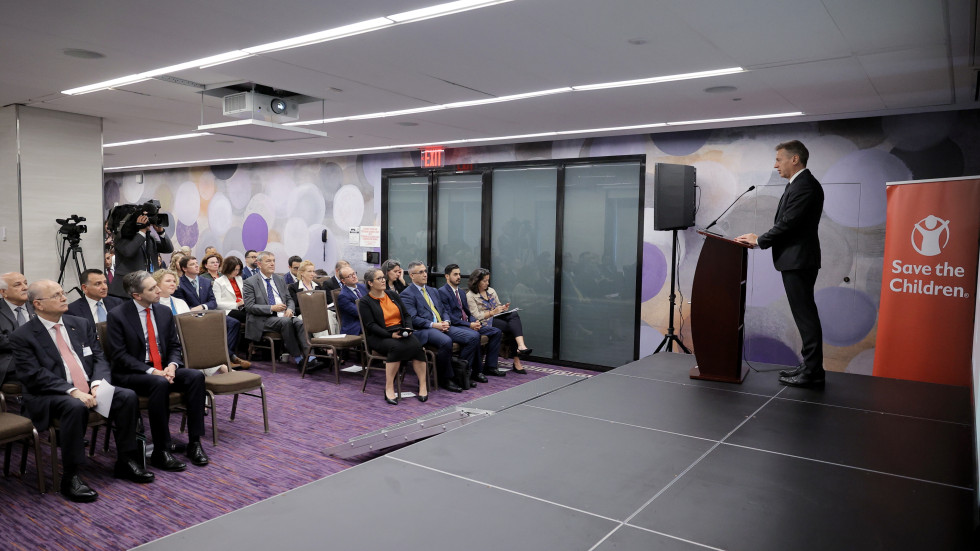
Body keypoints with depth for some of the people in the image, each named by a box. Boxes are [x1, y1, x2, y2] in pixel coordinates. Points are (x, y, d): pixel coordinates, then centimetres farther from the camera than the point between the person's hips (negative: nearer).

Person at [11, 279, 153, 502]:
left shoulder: (81, 324, 13)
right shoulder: (23, 336, -2)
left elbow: (99, 358, 9)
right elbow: (34, 375, -13)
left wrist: (98, 383, -13)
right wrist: (73, 391, -25)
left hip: (90, 389, 5)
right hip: (49, 396, -5)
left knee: (128, 396, -19)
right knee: (75, 406, -37)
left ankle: (125, 461, -6)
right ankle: (70, 478, -24)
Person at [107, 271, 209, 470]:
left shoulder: (165, 312, 9)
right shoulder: (117, 315, -7)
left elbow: (174, 346, 13)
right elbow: (119, 355, -11)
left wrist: (172, 365, -10)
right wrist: (151, 371, -21)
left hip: (164, 369, 5)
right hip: (132, 374, -5)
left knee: (196, 376, -23)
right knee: (160, 384, -37)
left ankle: (194, 442, -19)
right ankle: (161, 452, -27)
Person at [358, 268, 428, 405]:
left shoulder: (393, 295, 16)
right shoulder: (365, 302, 1)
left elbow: (406, 315, 16)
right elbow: (371, 325, -9)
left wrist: (408, 328, -6)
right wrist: (390, 334, -22)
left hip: (401, 333, 4)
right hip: (379, 337, -4)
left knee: (416, 345, -28)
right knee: (396, 347, -37)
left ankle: (423, 385, -26)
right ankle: (389, 388, -31)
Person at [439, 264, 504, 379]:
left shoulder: (461, 292, 22)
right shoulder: (442, 292, -6)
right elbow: (448, 316, -14)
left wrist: (474, 322, -2)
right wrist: (469, 325, -18)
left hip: (467, 324, 9)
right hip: (454, 326, -9)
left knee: (496, 332, -3)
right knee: (474, 335, -36)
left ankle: (490, 366, -1)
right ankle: (477, 370, -22)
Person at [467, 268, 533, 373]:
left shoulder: (491, 291, 19)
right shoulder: (470, 296, -2)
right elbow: (476, 316, -10)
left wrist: (503, 308, -2)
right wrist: (492, 312, -18)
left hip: (497, 317, 6)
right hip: (485, 322, -6)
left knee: (514, 315, -28)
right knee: (512, 327, -28)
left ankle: (521, 345, -46)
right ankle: (516, 361, -29)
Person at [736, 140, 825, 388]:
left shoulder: (804, 186, -16)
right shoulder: (800, 184, 17)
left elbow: (787, 223, -20)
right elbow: (786, 223, 17)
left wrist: (759, 240, -8)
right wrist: (760, 238, 8)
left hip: (798, 261, -11)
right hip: (796, 259, 11)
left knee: (805, 315, -6)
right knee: (805, 315, 14)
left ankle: (812, 372, 0)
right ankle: (810, 366, 22)